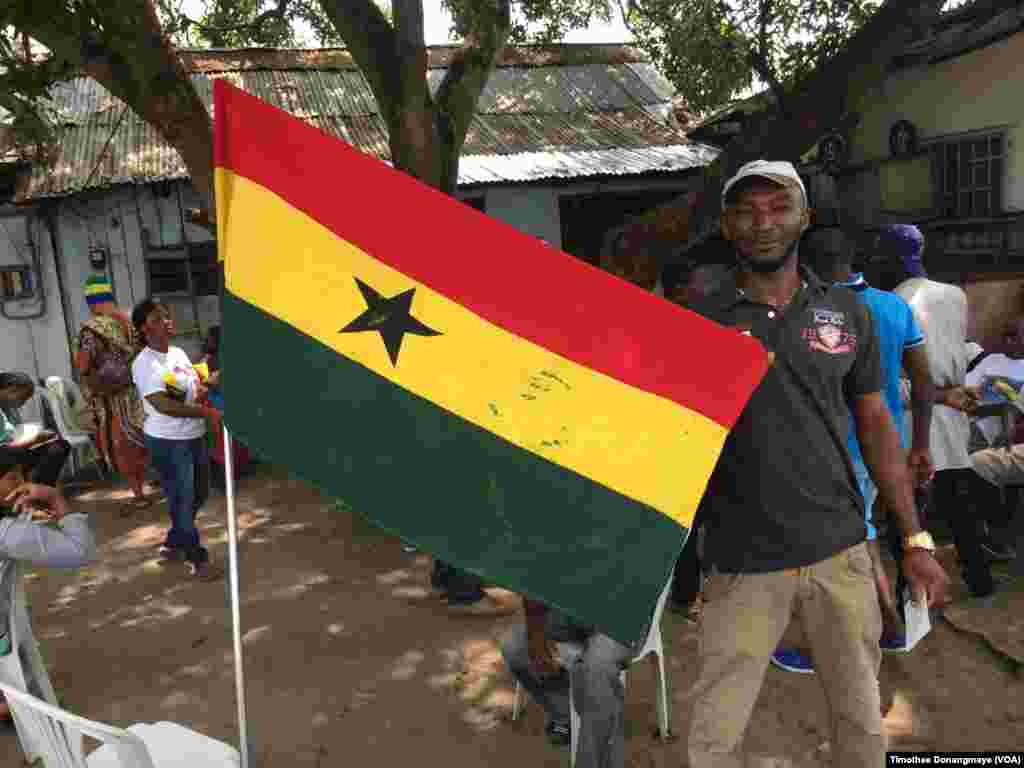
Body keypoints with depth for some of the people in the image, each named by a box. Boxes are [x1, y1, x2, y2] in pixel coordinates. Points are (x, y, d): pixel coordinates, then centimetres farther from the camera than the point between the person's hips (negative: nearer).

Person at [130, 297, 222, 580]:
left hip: (195, 436, 9)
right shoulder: (144, 363, -16)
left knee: (199, 495, 19)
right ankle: (198, 559, 15)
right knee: (182, 500, 2)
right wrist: (207, 412, -24)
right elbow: (163, 405, -24)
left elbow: (195, 387, 20)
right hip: (167, 442, -9)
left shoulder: (178, 353, 9)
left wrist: (202, 391, -5)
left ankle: (172, 545, 37)